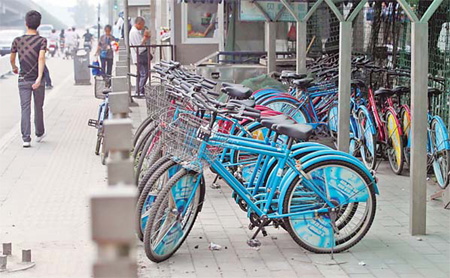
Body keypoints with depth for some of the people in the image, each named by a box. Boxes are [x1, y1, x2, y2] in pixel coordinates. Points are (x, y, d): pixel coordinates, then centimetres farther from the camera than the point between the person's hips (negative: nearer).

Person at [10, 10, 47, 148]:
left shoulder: (17, 40, 0)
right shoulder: (42, 40, -8)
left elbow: (12, 59, 11)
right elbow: (41, 58, -22)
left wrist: (14, 68, 34)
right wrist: (39, 78, -30)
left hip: (23, 80, 1)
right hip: (38, 81, -1)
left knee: (25, 109, -2)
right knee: (38, 108, 16)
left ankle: (26, 138, -12)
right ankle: (39, 134, 32)